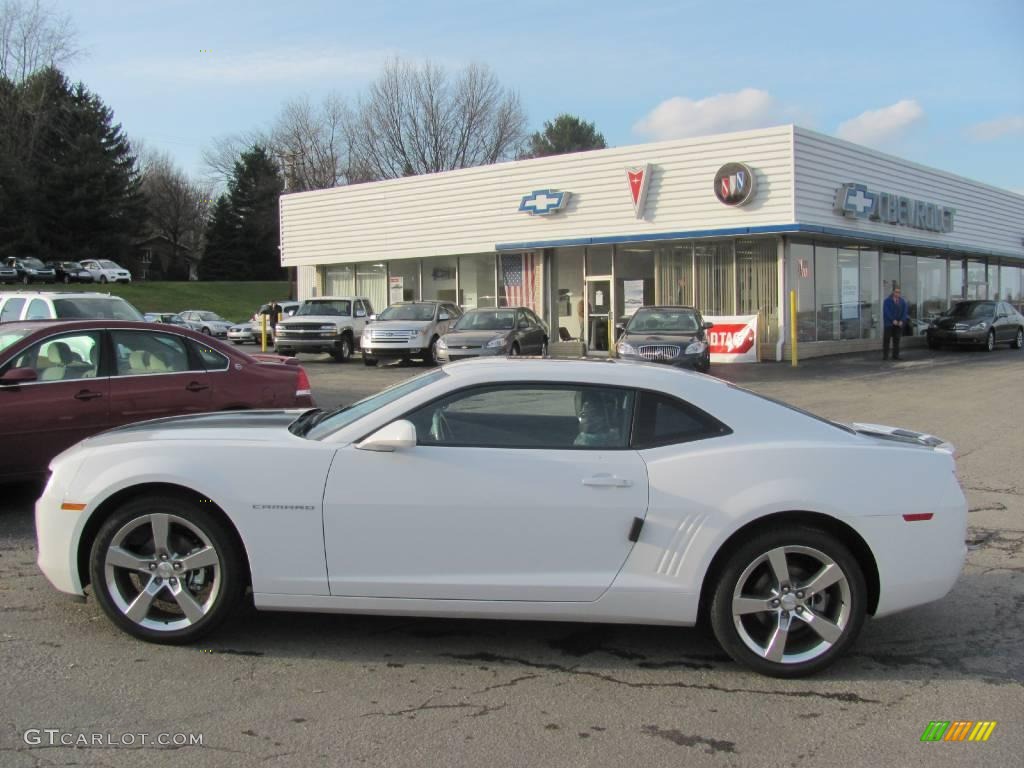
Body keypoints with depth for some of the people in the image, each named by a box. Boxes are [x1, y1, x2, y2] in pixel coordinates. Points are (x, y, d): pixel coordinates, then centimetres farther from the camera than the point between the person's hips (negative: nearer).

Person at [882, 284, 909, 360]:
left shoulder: (903, 301, 9)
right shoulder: (887, 301, -2)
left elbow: (905, 312, 4)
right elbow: (886, 312, -11)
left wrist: (902, 321, -9)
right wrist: (893, 320, -18)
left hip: (899, 324, 4)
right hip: (889, 323, -4)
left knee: (897, 340, 5)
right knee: (886, 340, -4)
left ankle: (895, 355, 9)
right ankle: (885, 355, -2)